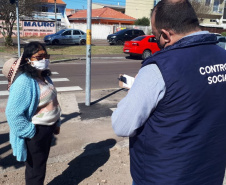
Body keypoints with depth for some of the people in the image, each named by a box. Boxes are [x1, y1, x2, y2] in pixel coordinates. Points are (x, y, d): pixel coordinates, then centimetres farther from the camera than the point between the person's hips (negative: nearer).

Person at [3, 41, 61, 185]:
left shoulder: (44, 77, 5)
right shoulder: (25, 81, -24)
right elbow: (12, 112, -27)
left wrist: (56, 123, 16)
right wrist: (30, 132, -21)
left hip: (47, 129, 8)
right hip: (35, 133, -8)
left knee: (41, 164, 25)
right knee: (35, 170, 9)